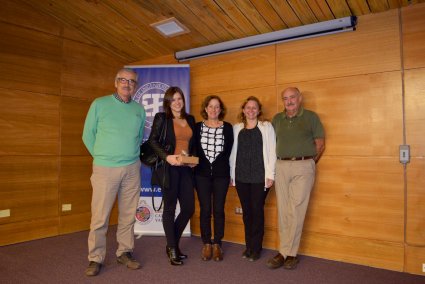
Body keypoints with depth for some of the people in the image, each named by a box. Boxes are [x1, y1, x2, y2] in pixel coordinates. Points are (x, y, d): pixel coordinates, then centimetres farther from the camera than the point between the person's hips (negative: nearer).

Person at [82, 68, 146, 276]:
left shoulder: (139, 109, 8)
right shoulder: (99, 104, 0)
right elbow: (88, 135, 4)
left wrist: (130, 155, 10)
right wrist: (102, 157, 5)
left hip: (132, 169, 3)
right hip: (105, 169, -3)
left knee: (128, 215, 9)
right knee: (100, 216, 0)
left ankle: (124, 253, 23)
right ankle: (95, 258, 14)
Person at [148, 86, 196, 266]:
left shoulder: (190, 119, 14)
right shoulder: (162, 118, 0)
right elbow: (152, 140, -7)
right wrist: (166, 157, -19)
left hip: (186, 168, 5)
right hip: (169, 168, -5)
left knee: (189, 208, 5)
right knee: (170, 208, 4)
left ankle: (173, 243, 26)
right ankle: (172, 249, 18)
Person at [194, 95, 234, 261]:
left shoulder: (227, 127, 3)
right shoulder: (198, 127, 5)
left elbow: (229, 151, 2)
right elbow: (194, 150, 4)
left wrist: (220, 166, -3)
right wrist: (200, 165, -4)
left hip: (221, 174, 0)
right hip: (202, 174, 1)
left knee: (219, 210, 4)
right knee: (205, 210, 4)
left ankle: (217, 244, 17)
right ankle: (206, 244, 17)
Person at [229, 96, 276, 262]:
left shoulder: (266, 127, 2)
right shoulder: (237, 128, 11)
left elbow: (271, 151, -2)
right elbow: (233, 152, 10)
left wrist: (270, 174, -7)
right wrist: (231, 174, 8)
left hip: (260, 177, -3)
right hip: (241, 176, 3)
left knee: (257, 211, 2)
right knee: (246, 211, 9)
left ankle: (256, 248, 15)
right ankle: (248, 246, 22)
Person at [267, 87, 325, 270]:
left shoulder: (311, 117, 2)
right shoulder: (277, 119, 13)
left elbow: (320, 144, 4)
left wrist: (309, 163, 3)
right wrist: (276, 163, 8)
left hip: (303, 167, -4)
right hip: (281, 167, 4)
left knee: (296, 210, -4)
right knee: (283, 211, 5)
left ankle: (285, 253, 6)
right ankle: (290, 253, 16)